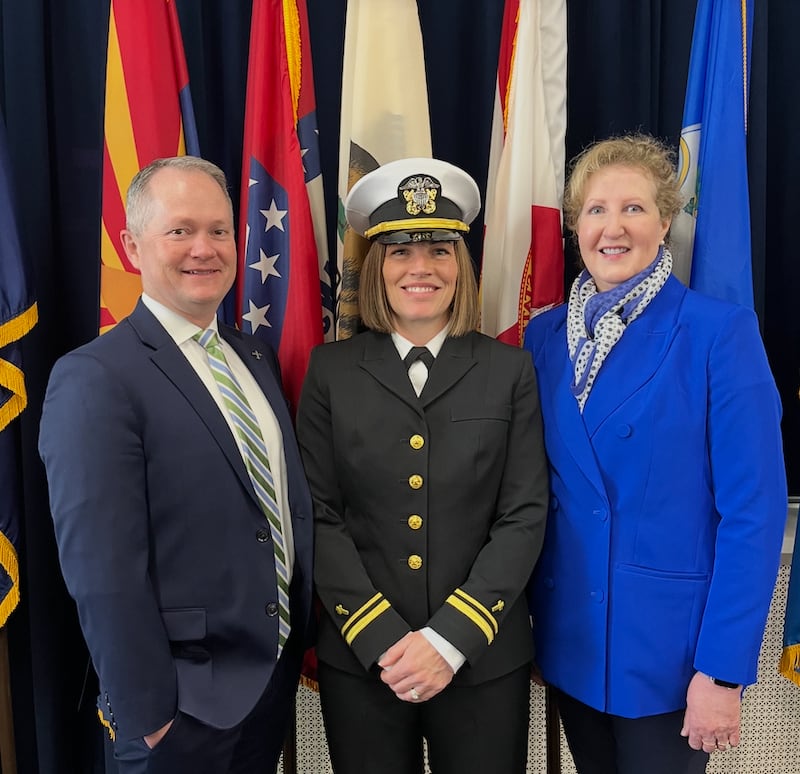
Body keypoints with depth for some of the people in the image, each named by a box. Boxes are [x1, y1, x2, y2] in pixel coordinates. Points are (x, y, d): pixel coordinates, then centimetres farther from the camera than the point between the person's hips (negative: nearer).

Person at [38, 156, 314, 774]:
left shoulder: (258, 357, 6)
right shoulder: (95, 379, -18)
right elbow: (104, 573, -20)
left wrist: (303, 638, 10)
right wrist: (144, 715, -15)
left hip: (278, 676, 7)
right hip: (184, 701, -6)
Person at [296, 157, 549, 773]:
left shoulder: (509, 370, -1)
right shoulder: (332, 371, -1)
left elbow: (524, 516, -5)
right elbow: (319, 516, -3)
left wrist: (450, 640, -12)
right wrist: (383, 640, -11)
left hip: (485, 660, 0)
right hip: (359, 660, 0)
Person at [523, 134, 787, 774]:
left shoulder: (720, 333, -12)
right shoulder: (545, 336, 2)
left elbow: (754, 511, -14)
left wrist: (723, 668, -16)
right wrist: (531, 616, 6)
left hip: (669, 644, -4)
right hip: (568, 638, 5)